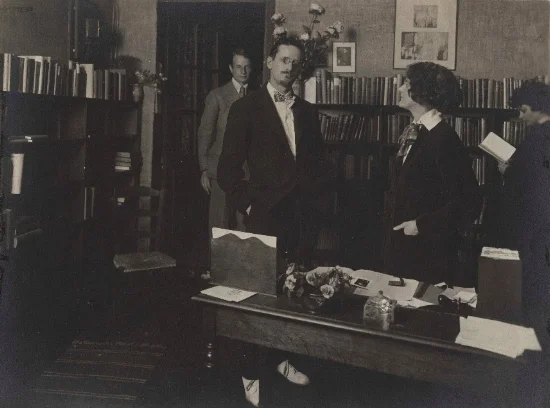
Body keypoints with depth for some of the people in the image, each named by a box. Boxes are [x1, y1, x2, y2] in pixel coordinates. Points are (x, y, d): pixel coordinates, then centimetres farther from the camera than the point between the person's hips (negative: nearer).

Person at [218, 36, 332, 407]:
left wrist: (316, 202, 8)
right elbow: (228, 168, -2)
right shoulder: (246, 108, 0)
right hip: (266, 217, -4)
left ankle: (285, 358, 26)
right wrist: (249, 206, -8)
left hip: (303, 219, 4)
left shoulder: (308, 112, 14)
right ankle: (253, 374, 13)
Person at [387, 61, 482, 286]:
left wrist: (422, 225, -18)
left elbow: (469, 202, -22)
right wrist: (395, 221, 12)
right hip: (402, 244, 8)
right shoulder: (411, 132, 7)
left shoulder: (444, 140, -19)